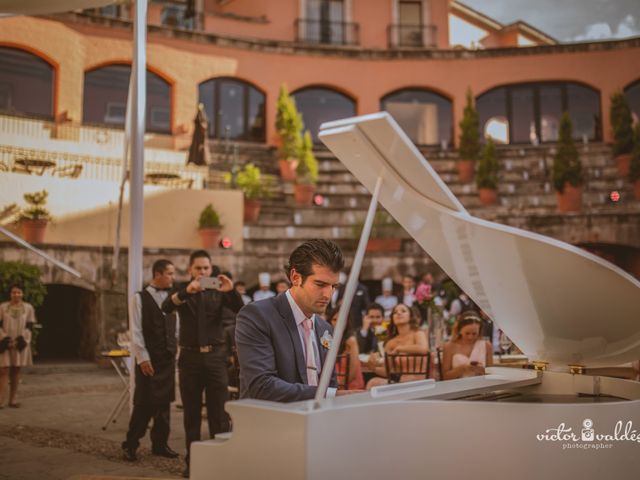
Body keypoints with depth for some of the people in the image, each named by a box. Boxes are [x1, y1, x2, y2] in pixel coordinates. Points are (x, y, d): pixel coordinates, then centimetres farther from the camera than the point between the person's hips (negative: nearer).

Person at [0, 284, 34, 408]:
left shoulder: (28, 308, 3)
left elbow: (29, 327, 0)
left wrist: (18, 341, -10)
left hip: (20, 344, 1)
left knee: (16, 371, 5)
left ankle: (12, 400, 10)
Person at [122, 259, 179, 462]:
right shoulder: (141, 298, -5)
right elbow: (136, 330, -9)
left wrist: (176, 351, 7)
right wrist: (142, 357, -13)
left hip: (168, 358, 5)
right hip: (149, 359, -5)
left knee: (164, 402, 10)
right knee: (144, 403, -2)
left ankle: (160, 444, 21)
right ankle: (130, 444, 12)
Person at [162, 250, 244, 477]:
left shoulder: (219, 291, 5)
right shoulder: (183, 290, 4)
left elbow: (241, 311, -9)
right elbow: (166, 307, -16)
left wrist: (232, 291, -28)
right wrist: (186, 291, -34)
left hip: (215, 355, 0)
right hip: (190, 356, 1)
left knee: (218, 412, -2)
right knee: (191, 412, 6)